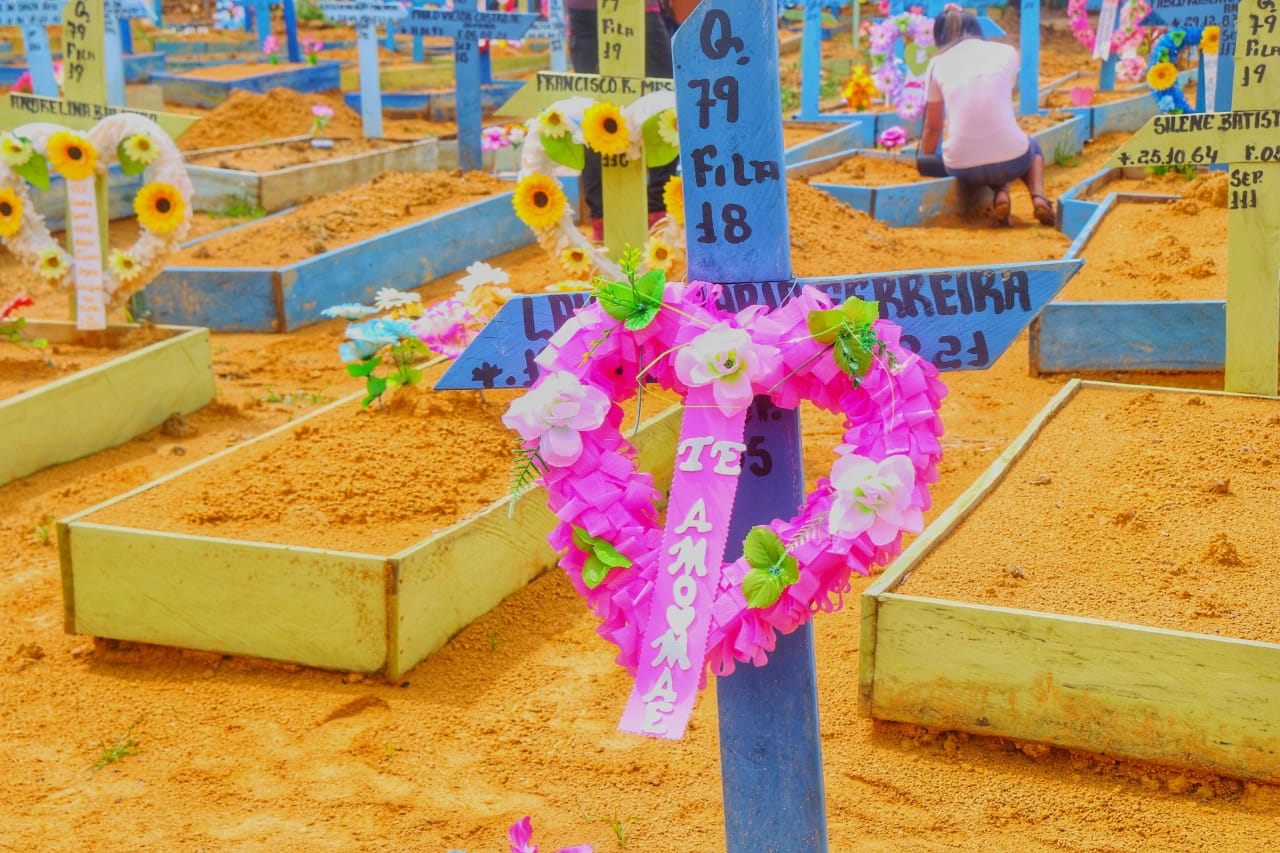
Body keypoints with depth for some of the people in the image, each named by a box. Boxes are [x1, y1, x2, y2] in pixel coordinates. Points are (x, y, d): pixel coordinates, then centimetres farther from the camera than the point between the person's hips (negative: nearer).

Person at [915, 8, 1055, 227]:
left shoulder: (937, 64, 9)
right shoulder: (1007, 53, 10)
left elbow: (932, 128, 17)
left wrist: (925, 164, 34)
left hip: (962, 168, 0)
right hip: (1011, 161, 0)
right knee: (1033, 147, 38)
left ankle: (1000, 192, 5)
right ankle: (1038, 195, 7)